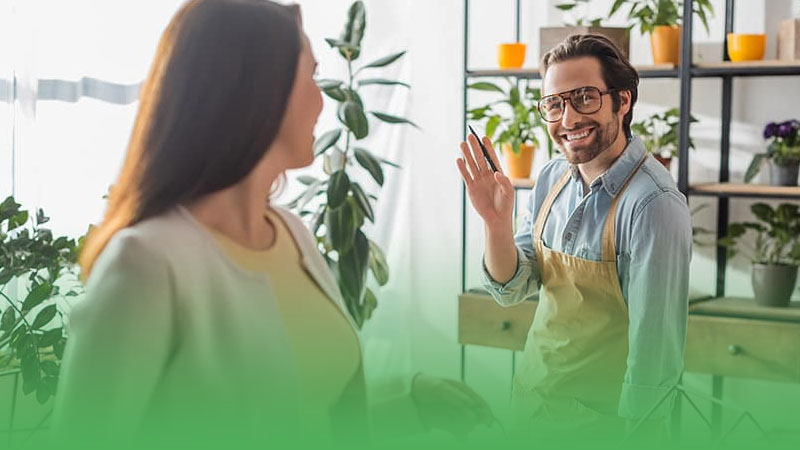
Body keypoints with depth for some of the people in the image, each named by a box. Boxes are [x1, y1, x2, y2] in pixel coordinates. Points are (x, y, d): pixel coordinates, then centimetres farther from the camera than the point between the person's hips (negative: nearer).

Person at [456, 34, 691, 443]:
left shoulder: (653, 204, -23)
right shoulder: (553, 178, -2)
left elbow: (655, 351, -21)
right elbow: (510, 291, 2)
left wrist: (632, 430, -17)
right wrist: (496, 222, -14)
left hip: (602, 422, -6)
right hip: (530, 401, 6)